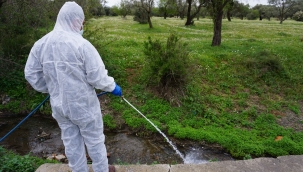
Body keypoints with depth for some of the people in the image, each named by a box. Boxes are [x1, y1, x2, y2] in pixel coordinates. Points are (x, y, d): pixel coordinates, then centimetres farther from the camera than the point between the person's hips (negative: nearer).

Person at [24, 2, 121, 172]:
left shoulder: (40, 44, -2)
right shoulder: (81, 44, -21)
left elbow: (31, 74, 5)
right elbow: (97, 77, -19)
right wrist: (112, 86, -1)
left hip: (59, 105, 6)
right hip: (83, 104, -5)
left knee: (71, 142, 20)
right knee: (94, 140, 15)